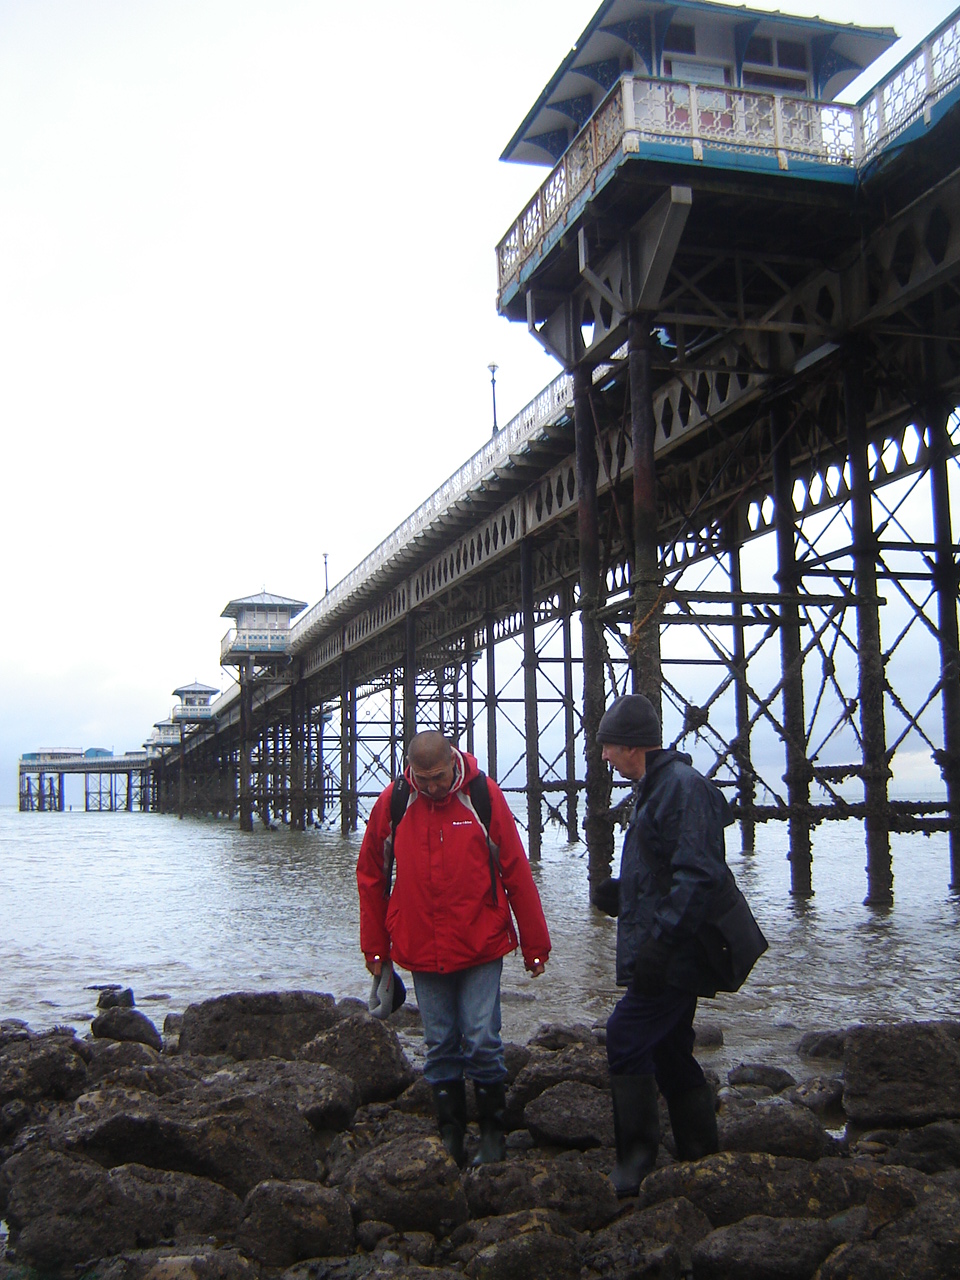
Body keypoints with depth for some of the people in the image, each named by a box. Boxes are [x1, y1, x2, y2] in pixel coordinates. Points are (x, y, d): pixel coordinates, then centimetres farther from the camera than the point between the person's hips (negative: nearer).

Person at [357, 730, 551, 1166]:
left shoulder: (484, 796, -7)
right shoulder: (392, 803, -3)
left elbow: (517, 873, -2)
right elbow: (371, 877, 9)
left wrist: (535, 945, 0)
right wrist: (374, 947, 10)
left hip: (481, 949, -2)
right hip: (421, 951, 2)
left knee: (482, 1042, 0)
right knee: (440, 1045, 9)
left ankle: (492, 1130, 18)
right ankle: (449, 1131, 23)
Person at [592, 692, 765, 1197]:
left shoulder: (682, 787, -16)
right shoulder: (656, 787, 17)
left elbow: (698, 876, -24)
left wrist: (660, 942, -28)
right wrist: (621, 894, 13)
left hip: (676, 956, -11)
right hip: (674, 954, 11)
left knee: (626, 1039, -14)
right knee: (670, 1052, 15)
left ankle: (635, 1164, -7)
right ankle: (701, 1161, 25)